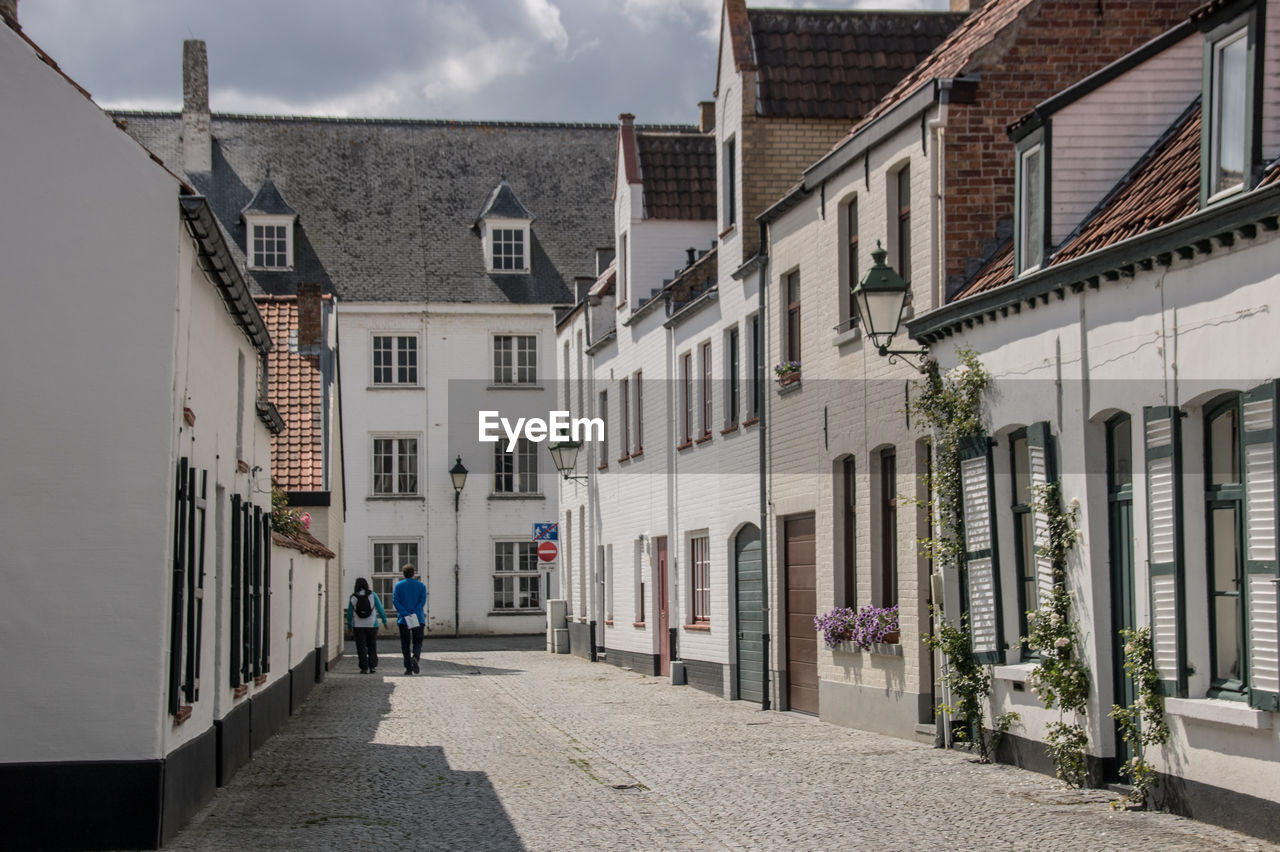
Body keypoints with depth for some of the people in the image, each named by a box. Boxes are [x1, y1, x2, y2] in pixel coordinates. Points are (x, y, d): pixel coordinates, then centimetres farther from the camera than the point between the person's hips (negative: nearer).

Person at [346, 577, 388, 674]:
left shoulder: (353, 597, -2)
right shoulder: (372, 595, -3)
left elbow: (349, 613, 2)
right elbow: (380, 609, -1)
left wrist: (349, 626, 13)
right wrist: (384, 620, 7)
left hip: (358, 626, 0)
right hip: (372, 625, 1)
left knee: (361, 647, 3)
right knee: (372, 646, 12)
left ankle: (364, 668, -2)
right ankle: (373, 666, 5)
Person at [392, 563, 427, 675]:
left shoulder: (398, 586, 5)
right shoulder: (421, 585, 5)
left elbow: (395, 601, -7)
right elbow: (423, 600, -6)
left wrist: (405, 614, -12)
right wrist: (415, 614, -11)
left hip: (403, 620, 0)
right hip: (418, 619, 0)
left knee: (405, 644, 7)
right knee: (418, 642, 6)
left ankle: (408, 668, 1)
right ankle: (415, 658, -24)